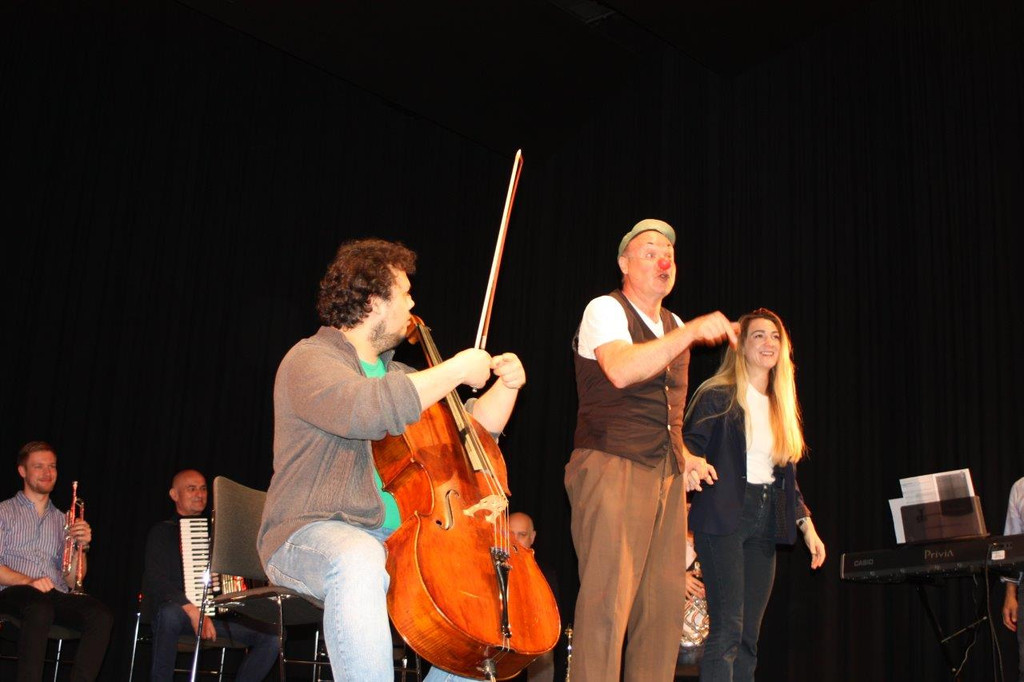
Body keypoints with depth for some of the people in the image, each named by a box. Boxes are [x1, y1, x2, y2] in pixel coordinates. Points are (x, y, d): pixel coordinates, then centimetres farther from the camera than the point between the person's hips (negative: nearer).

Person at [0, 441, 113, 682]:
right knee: (40, 607, -40)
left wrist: (81, 546, 1)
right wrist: (28, 581, -17)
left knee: (101, 615, -29)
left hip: (57, 597, 4)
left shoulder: (62, 521, 25)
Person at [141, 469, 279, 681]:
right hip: (177, 608, -4)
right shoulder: (162, 531, 7)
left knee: (271, 638, -18)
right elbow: (156, 581, -9)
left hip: (218, 614, 4)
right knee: (171, 614, -39)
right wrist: (193, 612, -23)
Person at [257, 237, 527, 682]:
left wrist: (505, 386, 10)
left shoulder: (396, 374, 21)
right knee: (359, 561, -40)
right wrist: (456, 370, -20)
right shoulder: (310, 360, -6)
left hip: (399, 544, 8)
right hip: (311, 538, -8)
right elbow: (368, 409, -28)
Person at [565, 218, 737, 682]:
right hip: (612, 469, -7)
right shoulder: (605, 310, -2)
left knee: (664, 601, 4)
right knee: (608, 597, -13)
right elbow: (621, 370, -24)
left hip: (668, 476, 7)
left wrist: (684, 456, 15)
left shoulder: (674, 327, 21)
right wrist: (692, 332, -25)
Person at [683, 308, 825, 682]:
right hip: (724, 518, -6)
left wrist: (806, 524, 12)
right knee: (727, 630, -14)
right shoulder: (717, 396, -2)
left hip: (766, 523, 7)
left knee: (748, 637, 5)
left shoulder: (782, 408, 18)